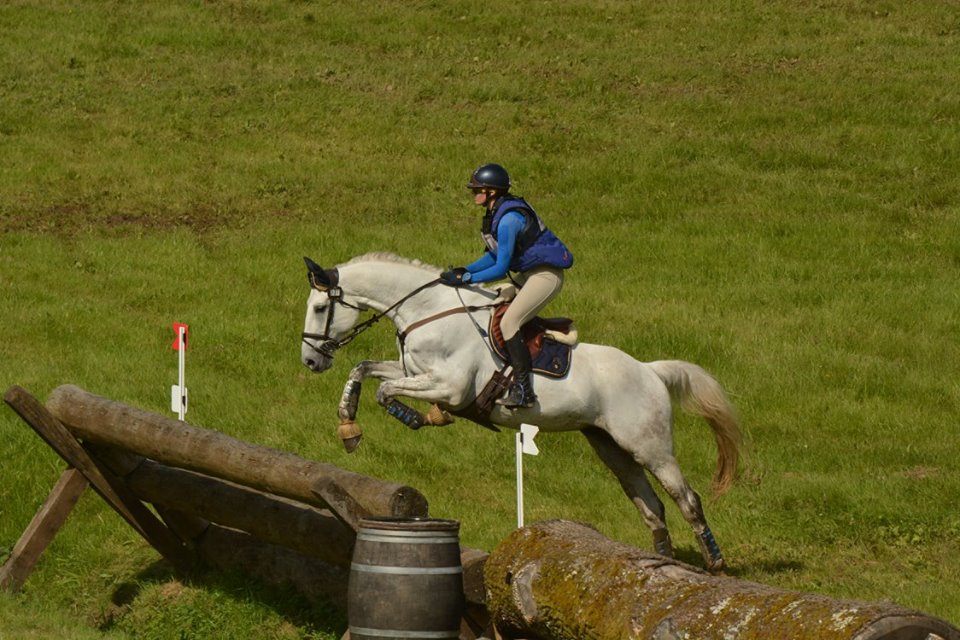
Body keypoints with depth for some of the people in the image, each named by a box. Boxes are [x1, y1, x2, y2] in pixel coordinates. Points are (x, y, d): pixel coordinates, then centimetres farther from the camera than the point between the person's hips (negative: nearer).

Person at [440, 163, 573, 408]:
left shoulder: (508, 220, -24)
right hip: (529, 274, 11)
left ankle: (523, 390, -22)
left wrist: (465, 279, -21)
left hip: (546, 275, -11)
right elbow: (494, 256, 15)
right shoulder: (496, 214, 7)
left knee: (508, 322, -20)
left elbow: (500, 268, -23)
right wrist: (465, 270, 3)